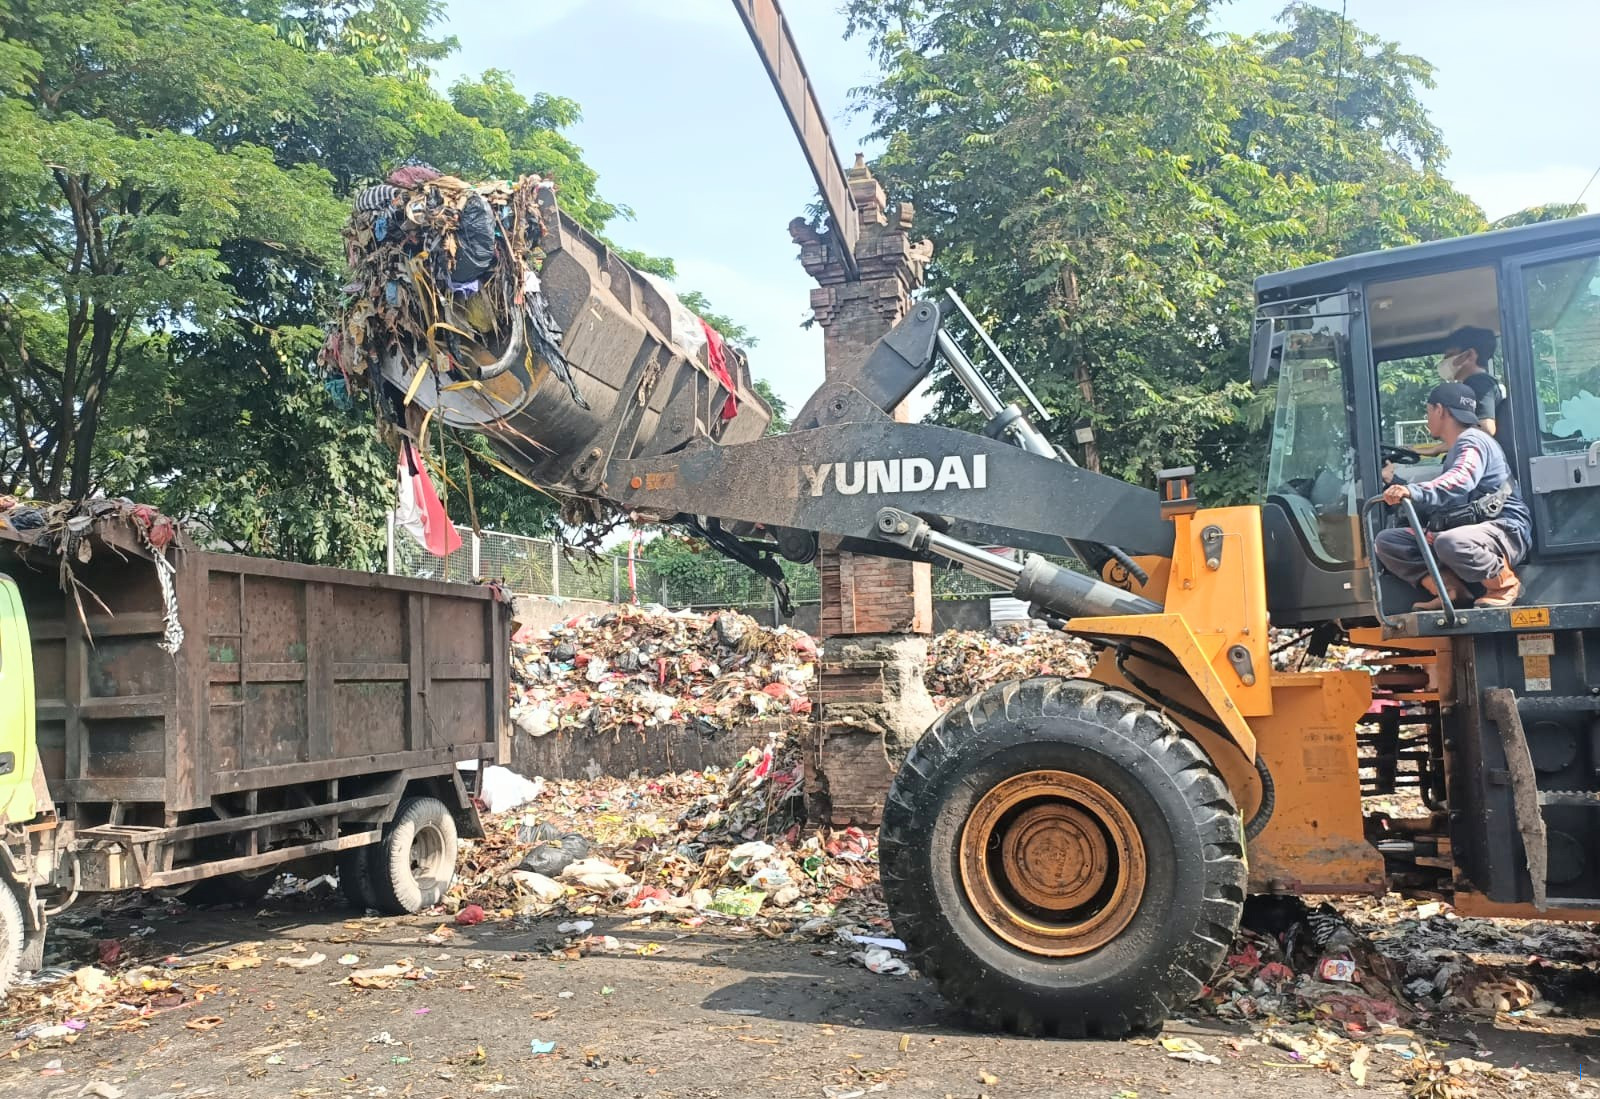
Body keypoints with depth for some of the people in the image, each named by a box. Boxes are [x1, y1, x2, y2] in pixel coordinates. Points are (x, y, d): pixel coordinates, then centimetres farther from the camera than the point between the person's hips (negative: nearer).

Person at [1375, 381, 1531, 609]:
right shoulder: (1453, 453, 23)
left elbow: (1461, 480, -30)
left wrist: (1414, 491, -45)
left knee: (1449, 542, -42)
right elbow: (1437, 504, 25)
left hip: (1505, 530, -8)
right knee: (1387, 541, -3)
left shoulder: (1473, 440, -7)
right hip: (1465, 532, 8)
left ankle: (1504, 584, -13)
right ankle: (1450, 589, -13)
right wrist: (1394, 485, 24)